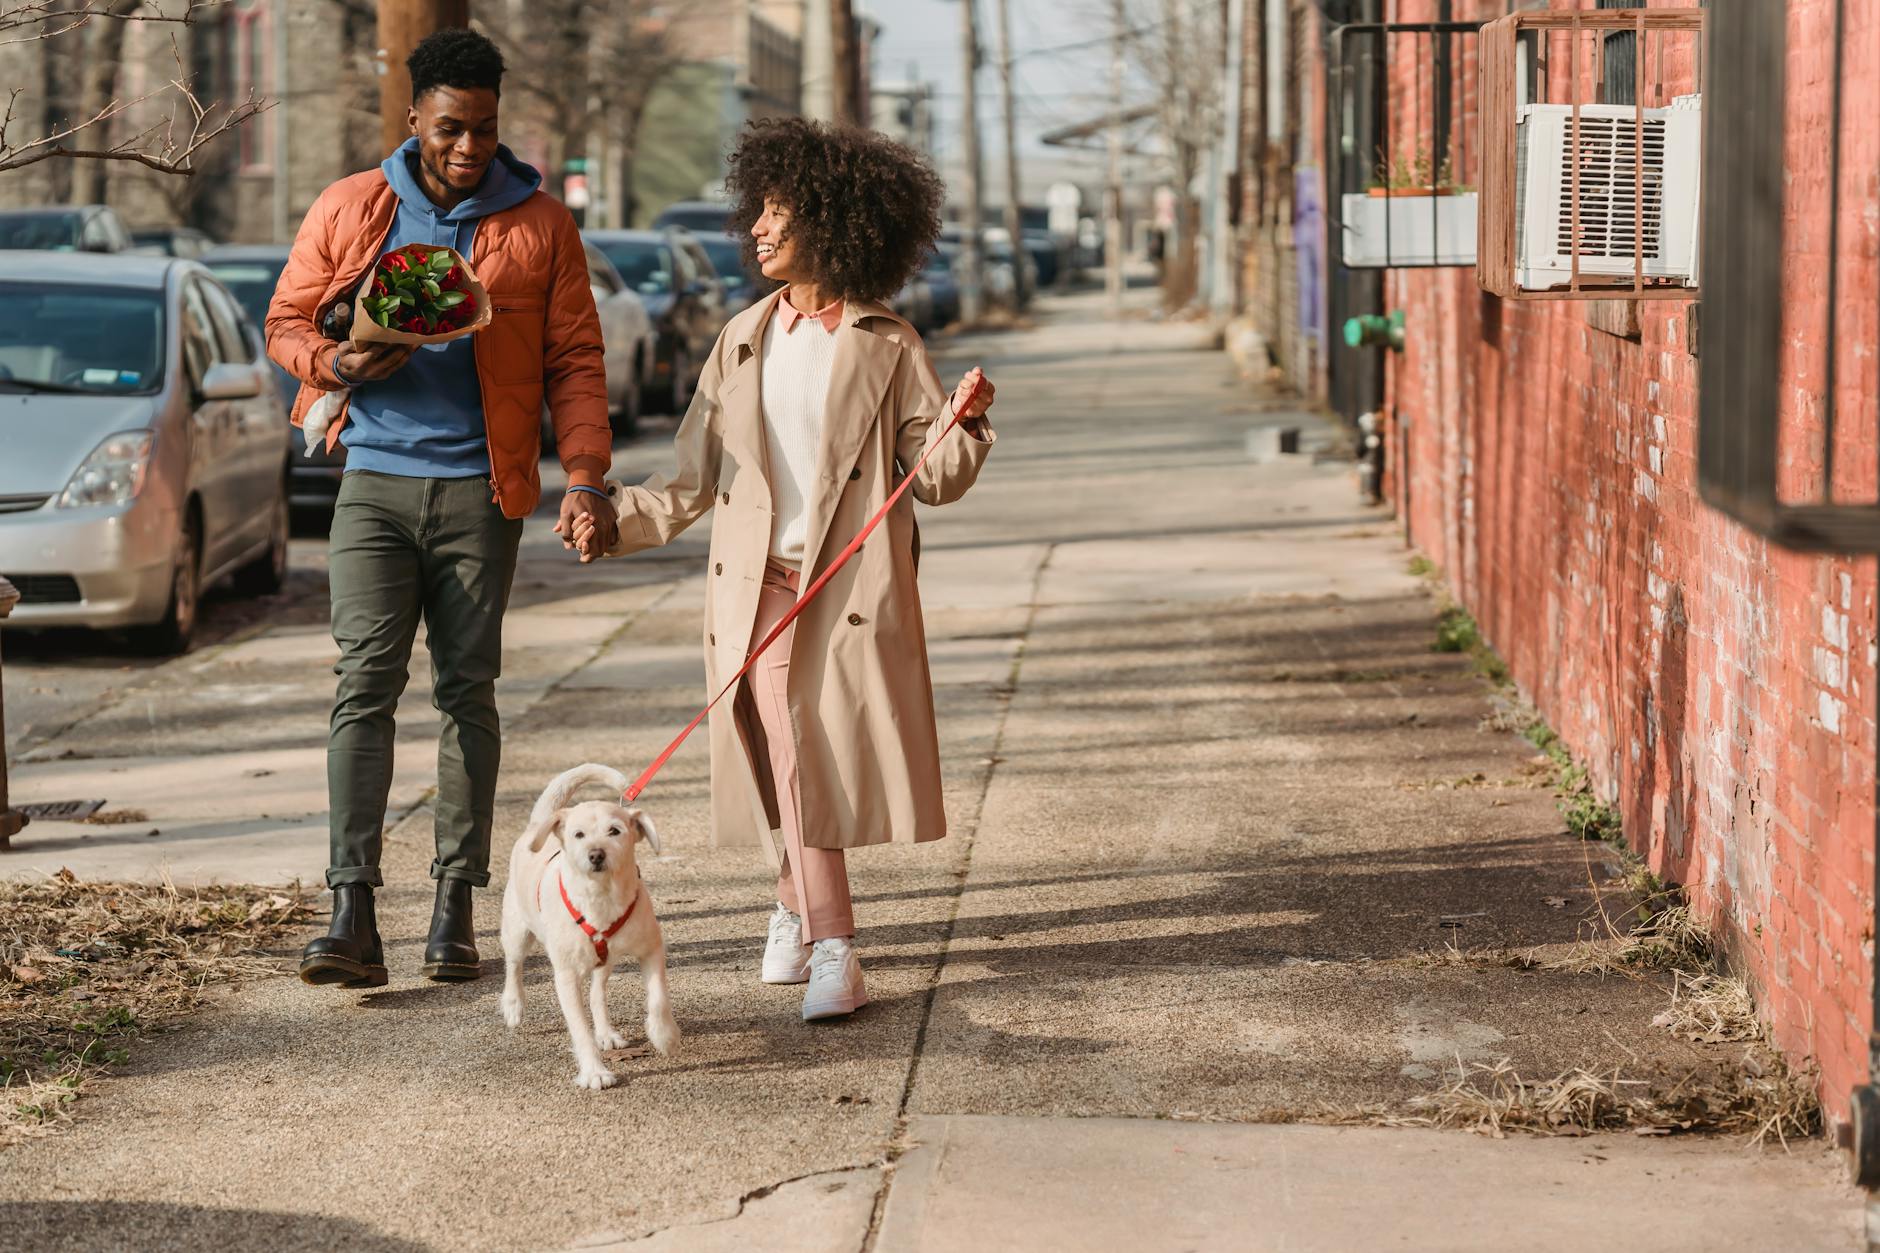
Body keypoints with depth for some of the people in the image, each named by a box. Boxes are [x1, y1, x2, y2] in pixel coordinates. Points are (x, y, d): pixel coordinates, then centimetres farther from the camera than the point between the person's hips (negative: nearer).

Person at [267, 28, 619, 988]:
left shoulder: (540, 226, 3)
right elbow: (286, 323, 11)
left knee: (468, 690, 4)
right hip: (374, 482, 0)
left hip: (480, 488, 0)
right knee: (365, 681, -9)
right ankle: (352, 916, -13)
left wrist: (587, 478, -8)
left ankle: (456, 905, 11)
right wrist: (341, 362, -11)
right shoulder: (349, 210, 6)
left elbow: (575, 361, 3)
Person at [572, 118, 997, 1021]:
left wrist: (963, 424, -17)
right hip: (759, 584, 2)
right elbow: (698, 479, 15)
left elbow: (935, 478, 0)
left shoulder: (887, 349, 1)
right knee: (787, 752, -3)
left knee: (821, 755, -5)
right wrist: (617, 520, 7)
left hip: (853, 590, -2)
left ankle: (795, 911, 14)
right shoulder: (745, 340, 11)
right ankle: (829, 946, 8)